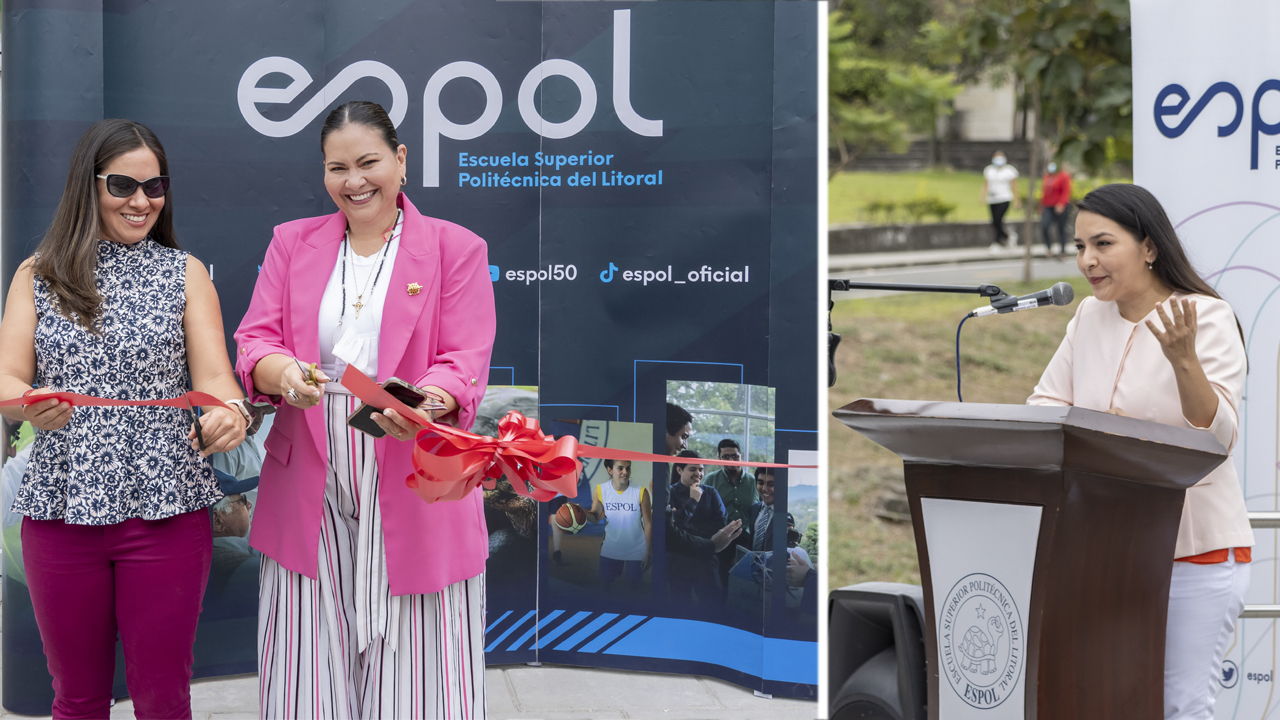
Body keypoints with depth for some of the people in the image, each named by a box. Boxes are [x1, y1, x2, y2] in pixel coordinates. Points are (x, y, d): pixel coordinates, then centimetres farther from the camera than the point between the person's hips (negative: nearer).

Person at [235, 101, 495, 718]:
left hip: (411, 491, -2)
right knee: (311, 667, 2)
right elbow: (254, 339, 6)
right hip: (310, 491, 2)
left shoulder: (455, 249, 6)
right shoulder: (292, 243, 14)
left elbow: (465, 362, -3)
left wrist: (424, 404, -26)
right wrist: (282, 372, -19)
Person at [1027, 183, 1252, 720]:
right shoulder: (1090, 317, 8)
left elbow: (1217, 436, -17)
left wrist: (1183, 361, -33)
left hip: (1196, 550, -5)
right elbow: (1044, 405, 9)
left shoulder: (1206, 317, -8)